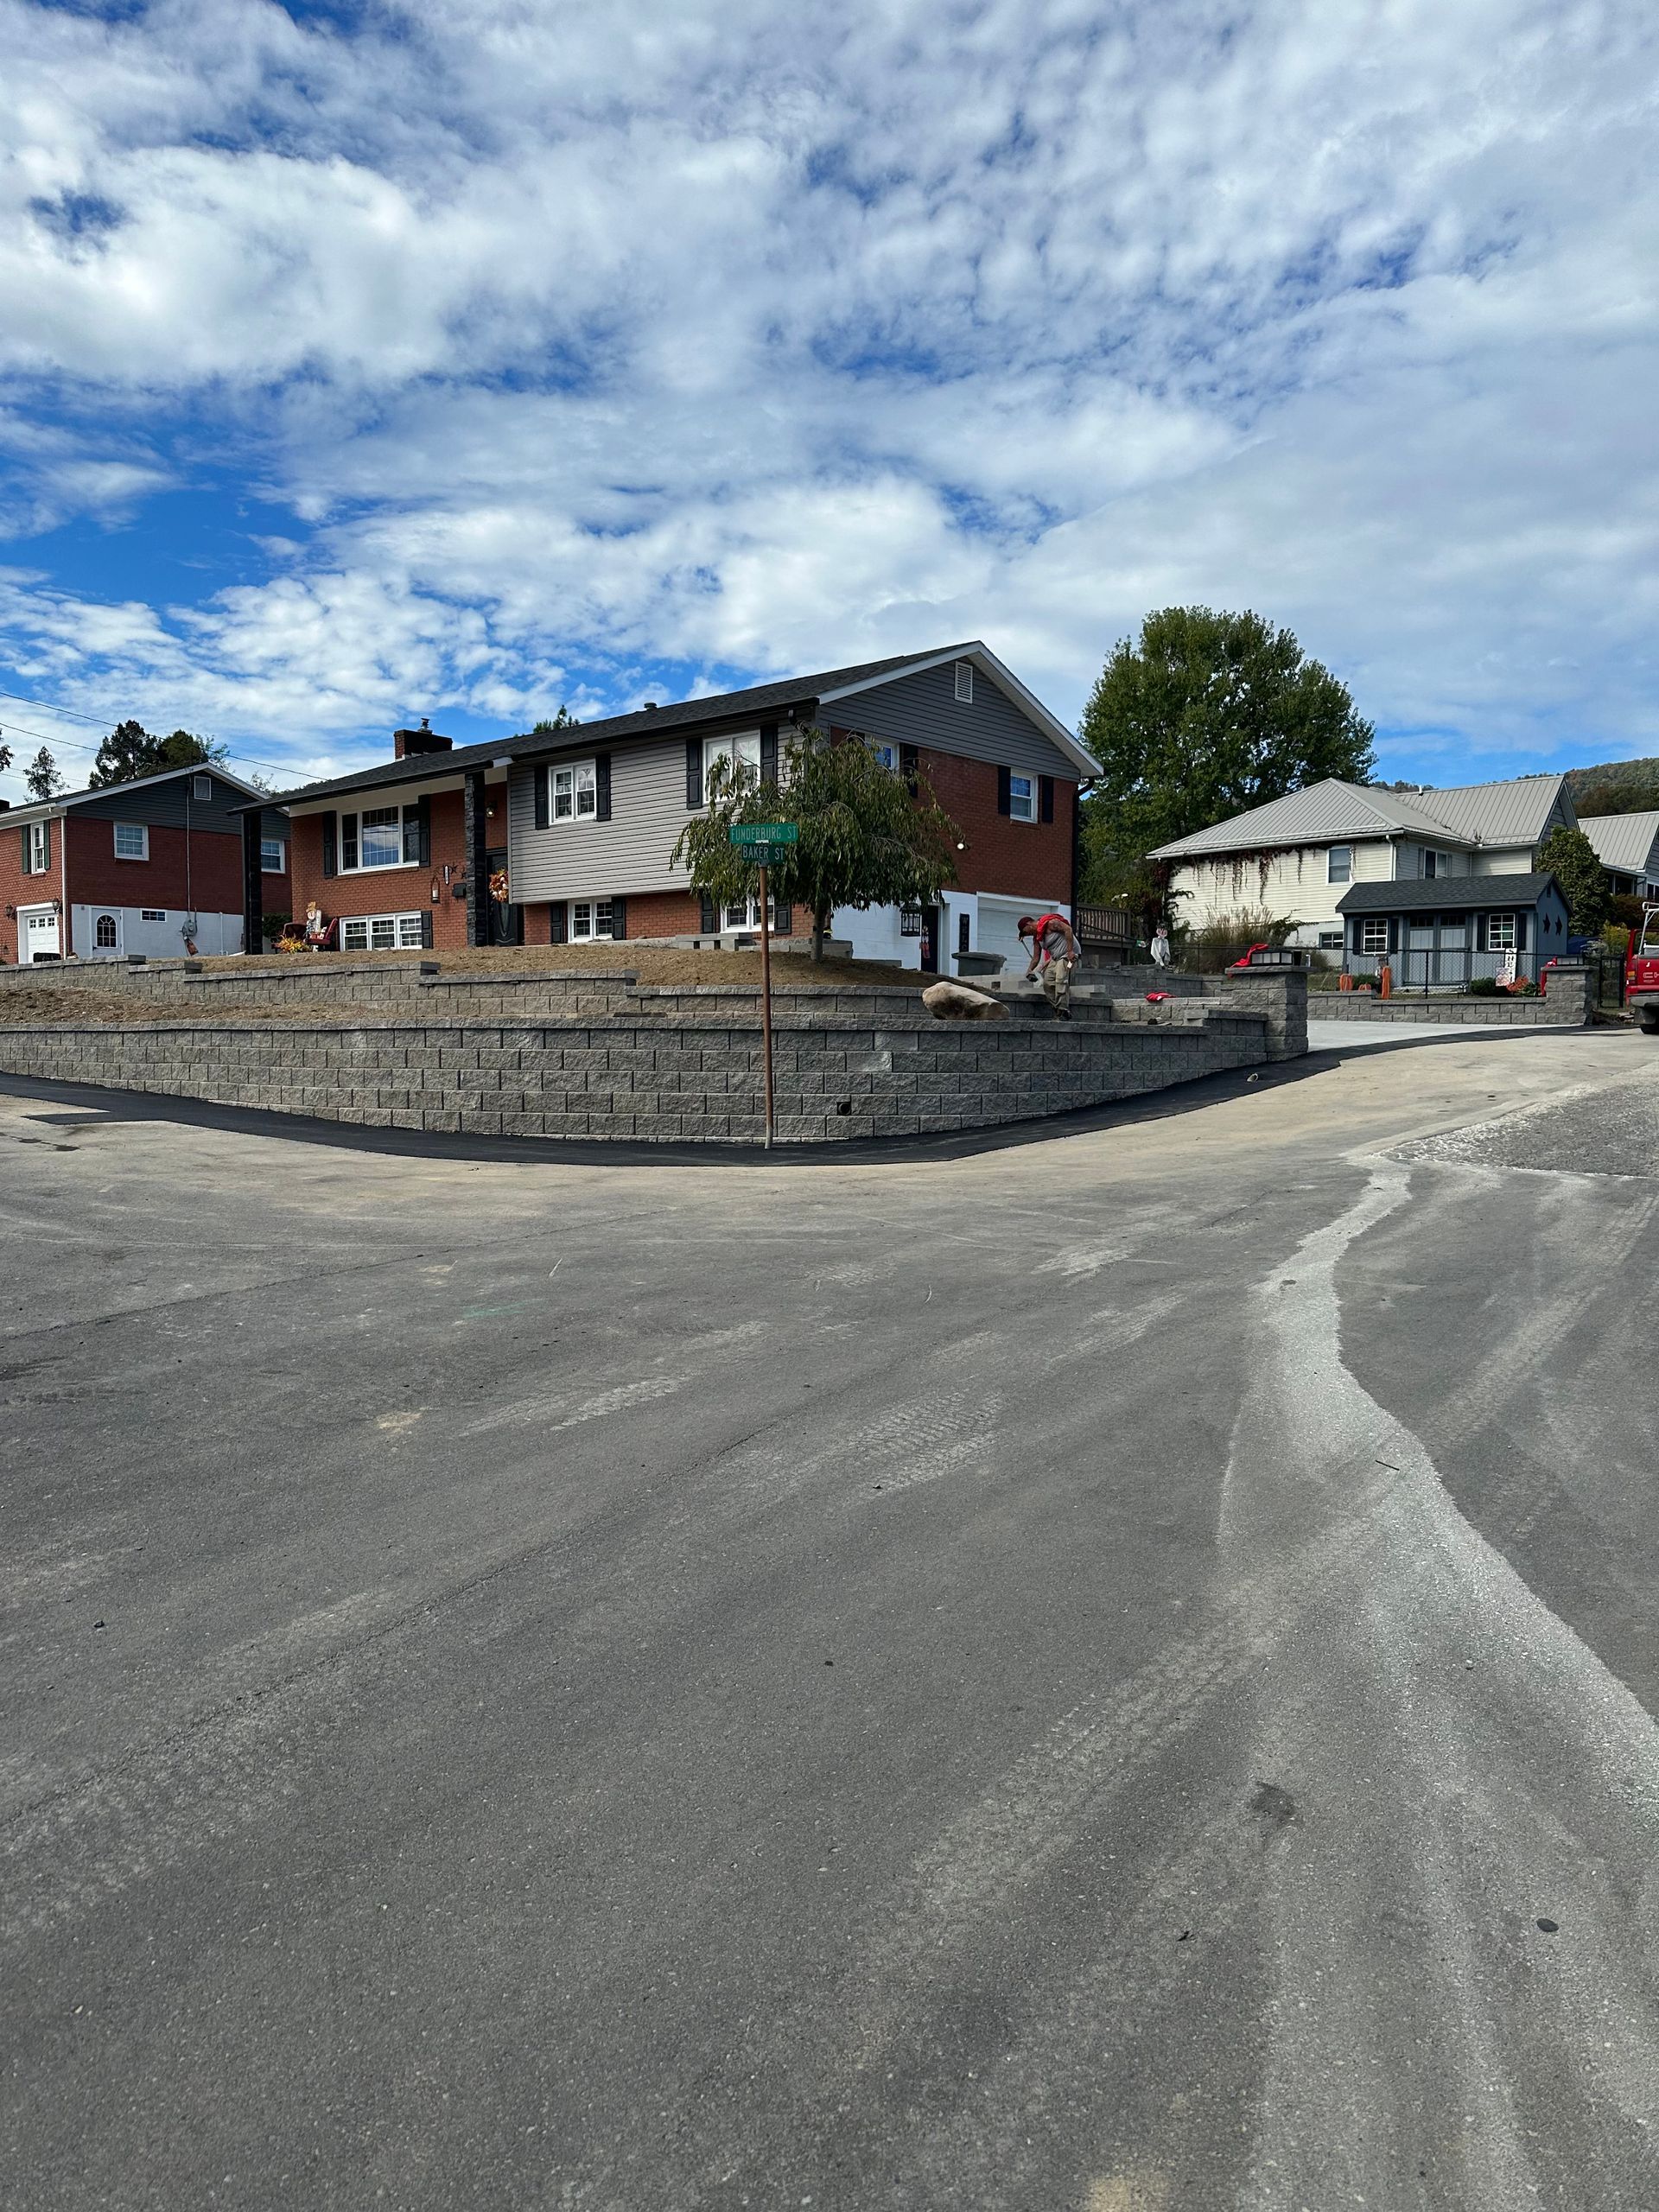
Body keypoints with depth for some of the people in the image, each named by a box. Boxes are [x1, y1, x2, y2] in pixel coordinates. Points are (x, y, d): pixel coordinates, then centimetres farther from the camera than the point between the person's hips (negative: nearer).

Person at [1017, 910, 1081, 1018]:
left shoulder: (1050, 923, -15)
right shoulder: (1036, 938, 11)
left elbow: (1068, 929, -23)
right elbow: (1036, 957, 13)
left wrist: (1070, 951, -27)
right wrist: (1029, 971, -2)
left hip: (1069, 954, -10)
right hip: (1055, 958, 10)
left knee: (1060, 979, -24)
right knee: (1047, 983, -2)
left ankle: (1064, 1011, -25)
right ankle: (1058, 1009, 0)